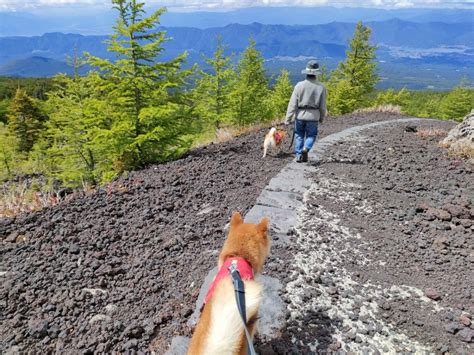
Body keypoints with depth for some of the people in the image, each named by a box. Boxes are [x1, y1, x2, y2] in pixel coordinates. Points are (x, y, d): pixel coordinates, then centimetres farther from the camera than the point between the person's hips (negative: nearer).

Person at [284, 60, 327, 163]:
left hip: (300, 115, 0)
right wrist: (322, 118, 14)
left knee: (299, 135, 17)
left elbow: (293, 104, -10)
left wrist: (288, 119, -7)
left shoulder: (299, 85, -8)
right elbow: (322, 106, -2)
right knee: (311, 135, 16)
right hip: (313, 116, 0)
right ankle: (306, 148, -11)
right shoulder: (321, 87, -6)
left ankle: (298, 155, 13)